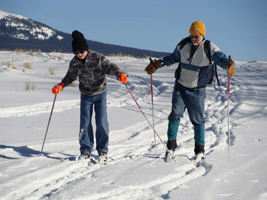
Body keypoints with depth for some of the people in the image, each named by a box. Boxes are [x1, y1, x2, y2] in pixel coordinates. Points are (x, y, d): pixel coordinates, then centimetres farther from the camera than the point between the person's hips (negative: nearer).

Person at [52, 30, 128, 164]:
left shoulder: (98, 58, -18)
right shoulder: (74, 63, -7)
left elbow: (110, 67, -17)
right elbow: (70, 76, 5)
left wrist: (119, 74, -36)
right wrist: (60, 86, -9)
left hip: (100, 94, -3)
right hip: (85, 95, 3)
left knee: (101, 123, -6)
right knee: (84, 123, -1)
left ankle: (103, 151, 4)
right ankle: (85, 151, 9)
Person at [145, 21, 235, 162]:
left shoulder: (210, 48, -10)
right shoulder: (183, 45, 1)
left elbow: (220, 58, -26)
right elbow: (173, 57, 17)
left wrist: (229, 64, -47)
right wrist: (157, 64, 13)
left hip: (197, 91, -3)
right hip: (180, 87, 3)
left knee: (198, 120, 4)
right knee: (175, 115, -6)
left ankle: (200, 150, 16)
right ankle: (171, 147, 2)